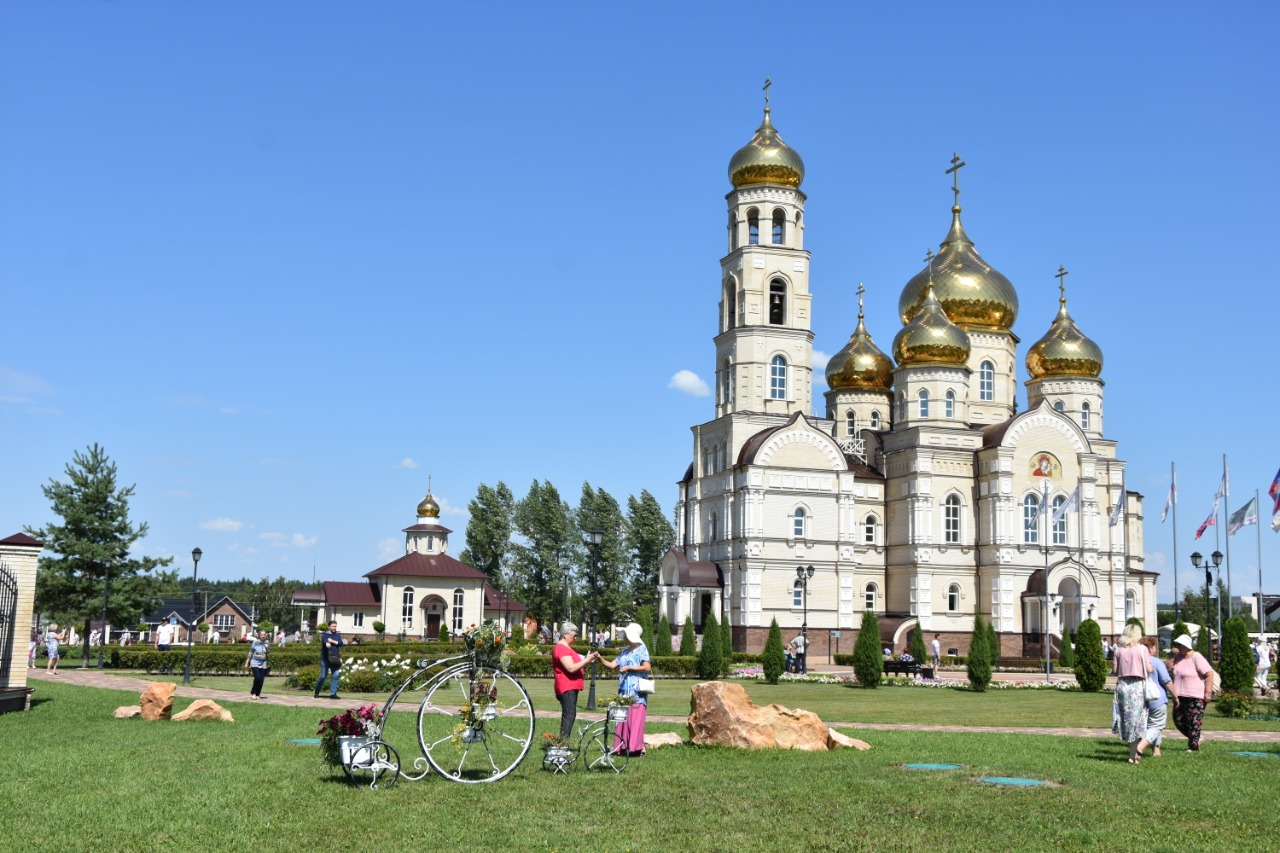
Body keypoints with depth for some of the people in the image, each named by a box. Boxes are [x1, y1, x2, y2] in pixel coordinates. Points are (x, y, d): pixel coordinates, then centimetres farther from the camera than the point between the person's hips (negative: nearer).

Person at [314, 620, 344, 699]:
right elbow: (325, 641, -26)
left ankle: (333, 693, -4)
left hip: (335, 659, 3)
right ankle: (317, 692, 20)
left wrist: (332, 641, -14)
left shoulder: (338, 635, 12)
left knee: (335, 675, -8)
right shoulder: (325, 635, -1)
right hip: (325, 659, -3)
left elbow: (341, 643, -4)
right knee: (323, 676, 1)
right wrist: (327, 644, -49)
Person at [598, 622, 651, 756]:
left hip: (637, 693, -7)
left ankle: (637, 747, -10)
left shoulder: (641, 650, -2)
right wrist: (600, 659, -1)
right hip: (624, 691, 7)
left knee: (636, 719, -10)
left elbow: (647, 668, -14)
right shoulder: (624, 651, 17)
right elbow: (612, 665, 13)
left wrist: (629, 668, -15)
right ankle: (623, 746, 7)